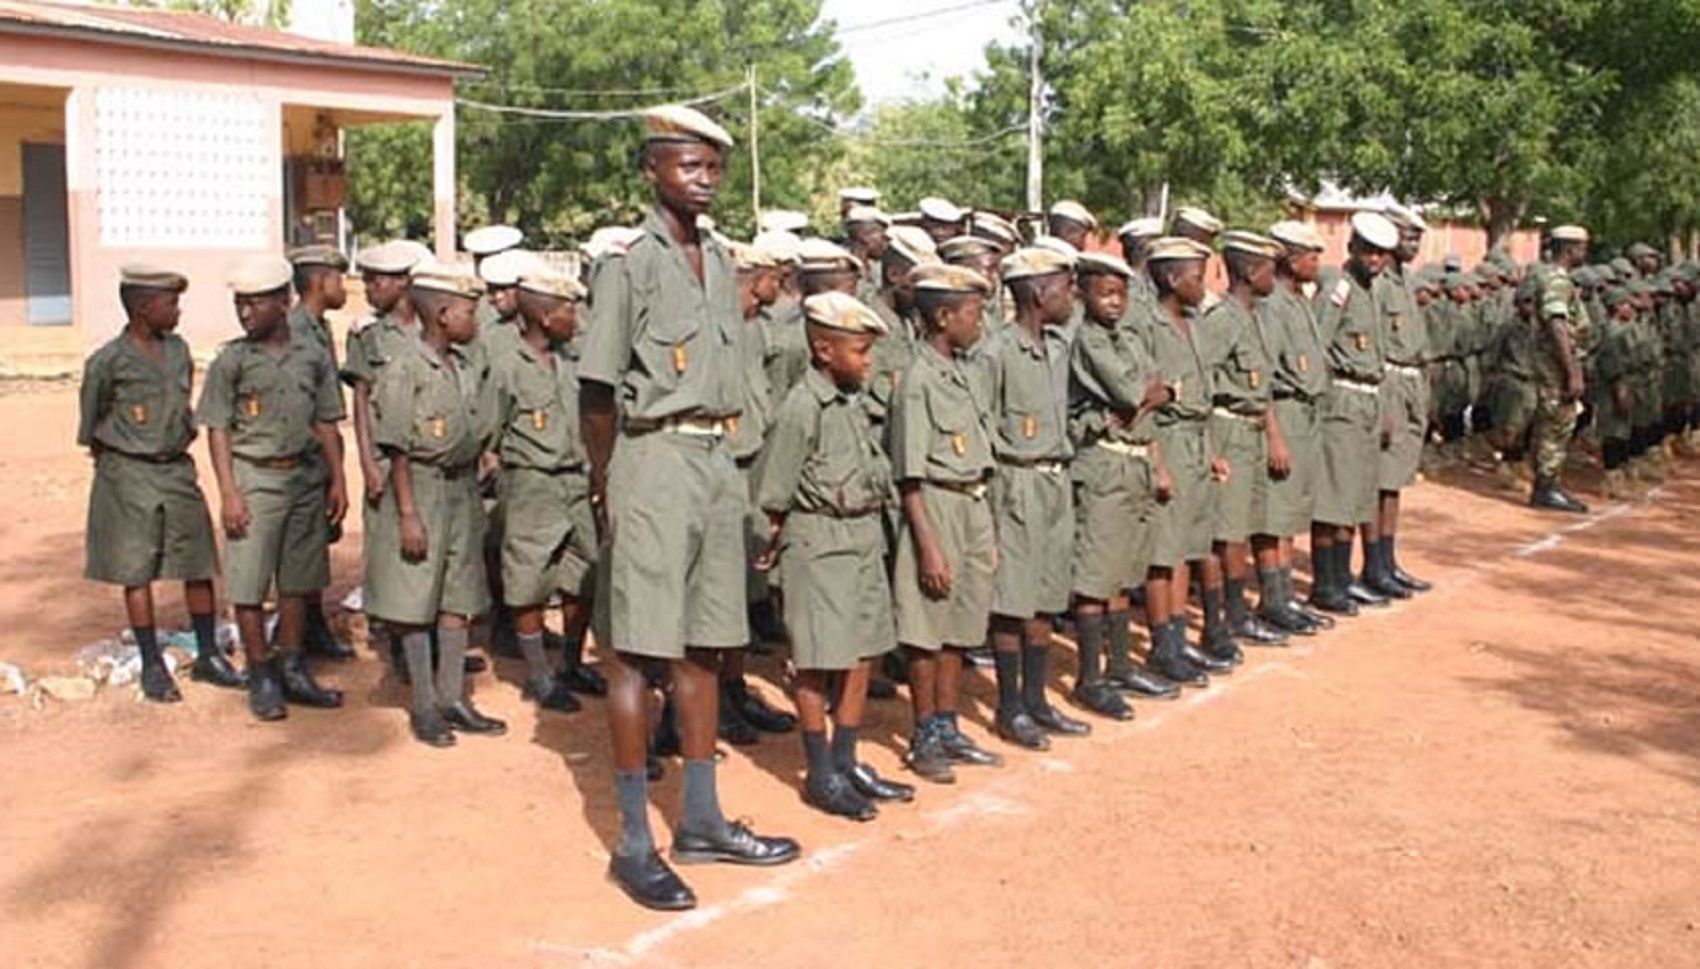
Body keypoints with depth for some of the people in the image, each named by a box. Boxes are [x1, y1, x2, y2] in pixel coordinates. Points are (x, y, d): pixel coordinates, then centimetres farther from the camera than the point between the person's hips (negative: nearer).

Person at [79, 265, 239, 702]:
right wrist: (114, 457, 9)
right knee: (137, 572, 4)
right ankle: (152, 666, 13)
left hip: (177, 469, 5)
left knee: (199, 565, 6)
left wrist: (178, 446, 16)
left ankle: (208, 656, 18)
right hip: (129, 474, -5)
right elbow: (91, 424, 0)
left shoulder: (178, 350, 5)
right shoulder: (108, 362, -12)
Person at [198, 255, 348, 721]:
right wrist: (229, 492, -11)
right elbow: (218, 429, -3)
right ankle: (261, 677, 11)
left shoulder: (313, 355, 4)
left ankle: (292, 670, 22)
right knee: (249, 584, -1)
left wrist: (337, 479, 4)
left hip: (306, 477, 3)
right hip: (255, 478, -3)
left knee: (298, 580, 11)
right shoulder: (232, 360, -4)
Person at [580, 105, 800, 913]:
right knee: (636, 654, -2)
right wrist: (606, 488, -7)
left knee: (702, 648, 13)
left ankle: (701, 821, 24)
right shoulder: (631, 262, -7)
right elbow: (597, 392, -8)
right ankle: (634, 844, 6)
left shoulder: (719, 262, 15)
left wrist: (719, 454, 11)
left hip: (715, 462, 8)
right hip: (654, 461, -7)